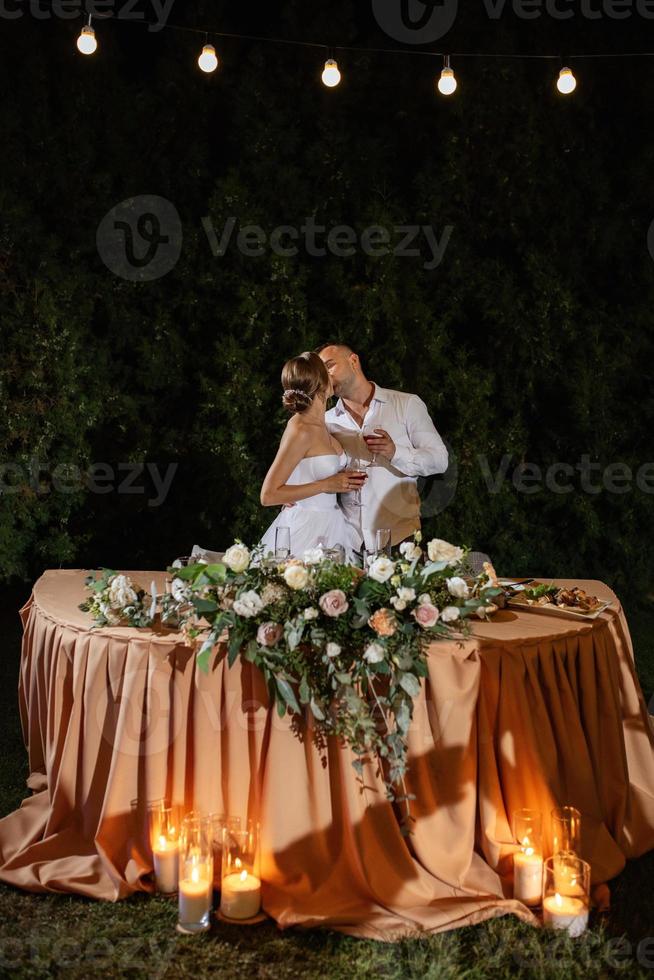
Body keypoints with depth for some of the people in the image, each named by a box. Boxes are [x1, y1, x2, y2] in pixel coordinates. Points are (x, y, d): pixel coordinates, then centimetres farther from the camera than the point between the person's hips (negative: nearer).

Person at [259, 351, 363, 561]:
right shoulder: (300, 430, -17)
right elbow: (268, 495, -19)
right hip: (306, 532, -8)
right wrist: (327, 485, -18)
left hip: (328, 526, 8)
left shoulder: (318, 424, 7)